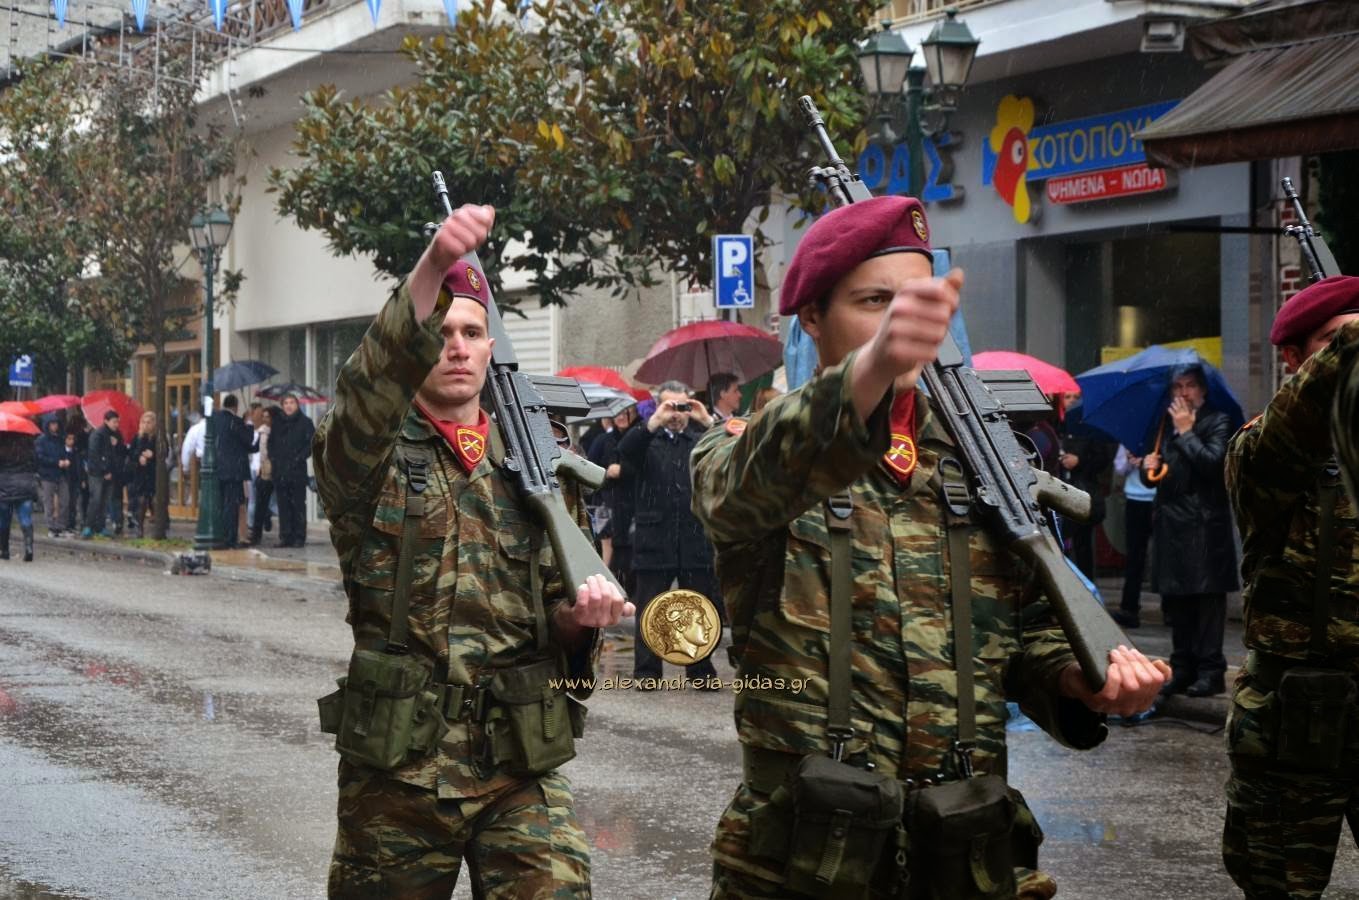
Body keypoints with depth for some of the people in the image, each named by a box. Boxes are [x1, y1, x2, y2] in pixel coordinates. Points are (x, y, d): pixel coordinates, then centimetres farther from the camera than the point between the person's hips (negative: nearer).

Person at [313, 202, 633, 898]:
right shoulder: (371, 454, 0)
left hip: (521, 770, 2)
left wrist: (583, 612, -10)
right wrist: (432, 267, -40)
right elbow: (366, 392, -25)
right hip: (396, 770, -2)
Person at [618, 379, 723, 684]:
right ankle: (646, 672, 7)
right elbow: (625, 450, -14)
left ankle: (701, 670, 14)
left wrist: (708, 422, -15)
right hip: (654, 541, -1)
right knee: (649, 611, 2)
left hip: (696, 541, 1)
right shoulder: (648, 440, 7)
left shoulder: (701, 440, 12)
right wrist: (654, 422, -23)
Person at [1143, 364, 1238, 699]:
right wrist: (1150, 465, 4)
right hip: (1171, 522, 7)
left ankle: (1210, 671, -6)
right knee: (1176, 600, 9)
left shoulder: (1217, 422, -2)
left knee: (1207, 598, -7)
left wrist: (1186, 431, -12)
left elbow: (1213, 461, -19)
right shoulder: (1167, 424, 18)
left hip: (1204, 526, -7)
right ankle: (1183, 669, 15)